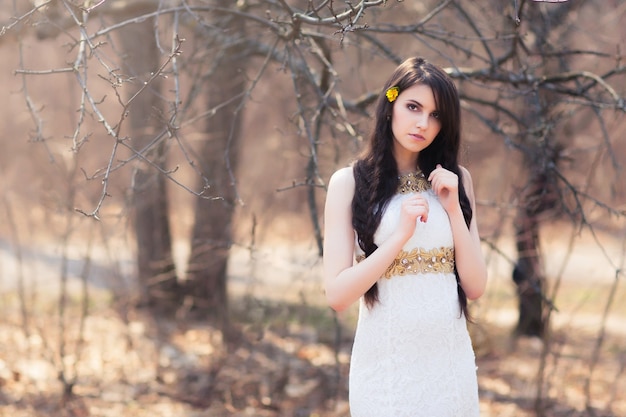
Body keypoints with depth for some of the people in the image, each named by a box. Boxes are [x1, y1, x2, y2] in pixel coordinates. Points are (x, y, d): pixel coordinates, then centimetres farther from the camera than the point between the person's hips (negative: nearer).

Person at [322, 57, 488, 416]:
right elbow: (337, 295, -11)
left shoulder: (456, 180, 6)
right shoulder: (350, 182, -4)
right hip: (384, 364, -3)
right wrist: (401, 235, -18)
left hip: (451, 361, 3)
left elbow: (476, 287, 1)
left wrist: (453, 209, -9)